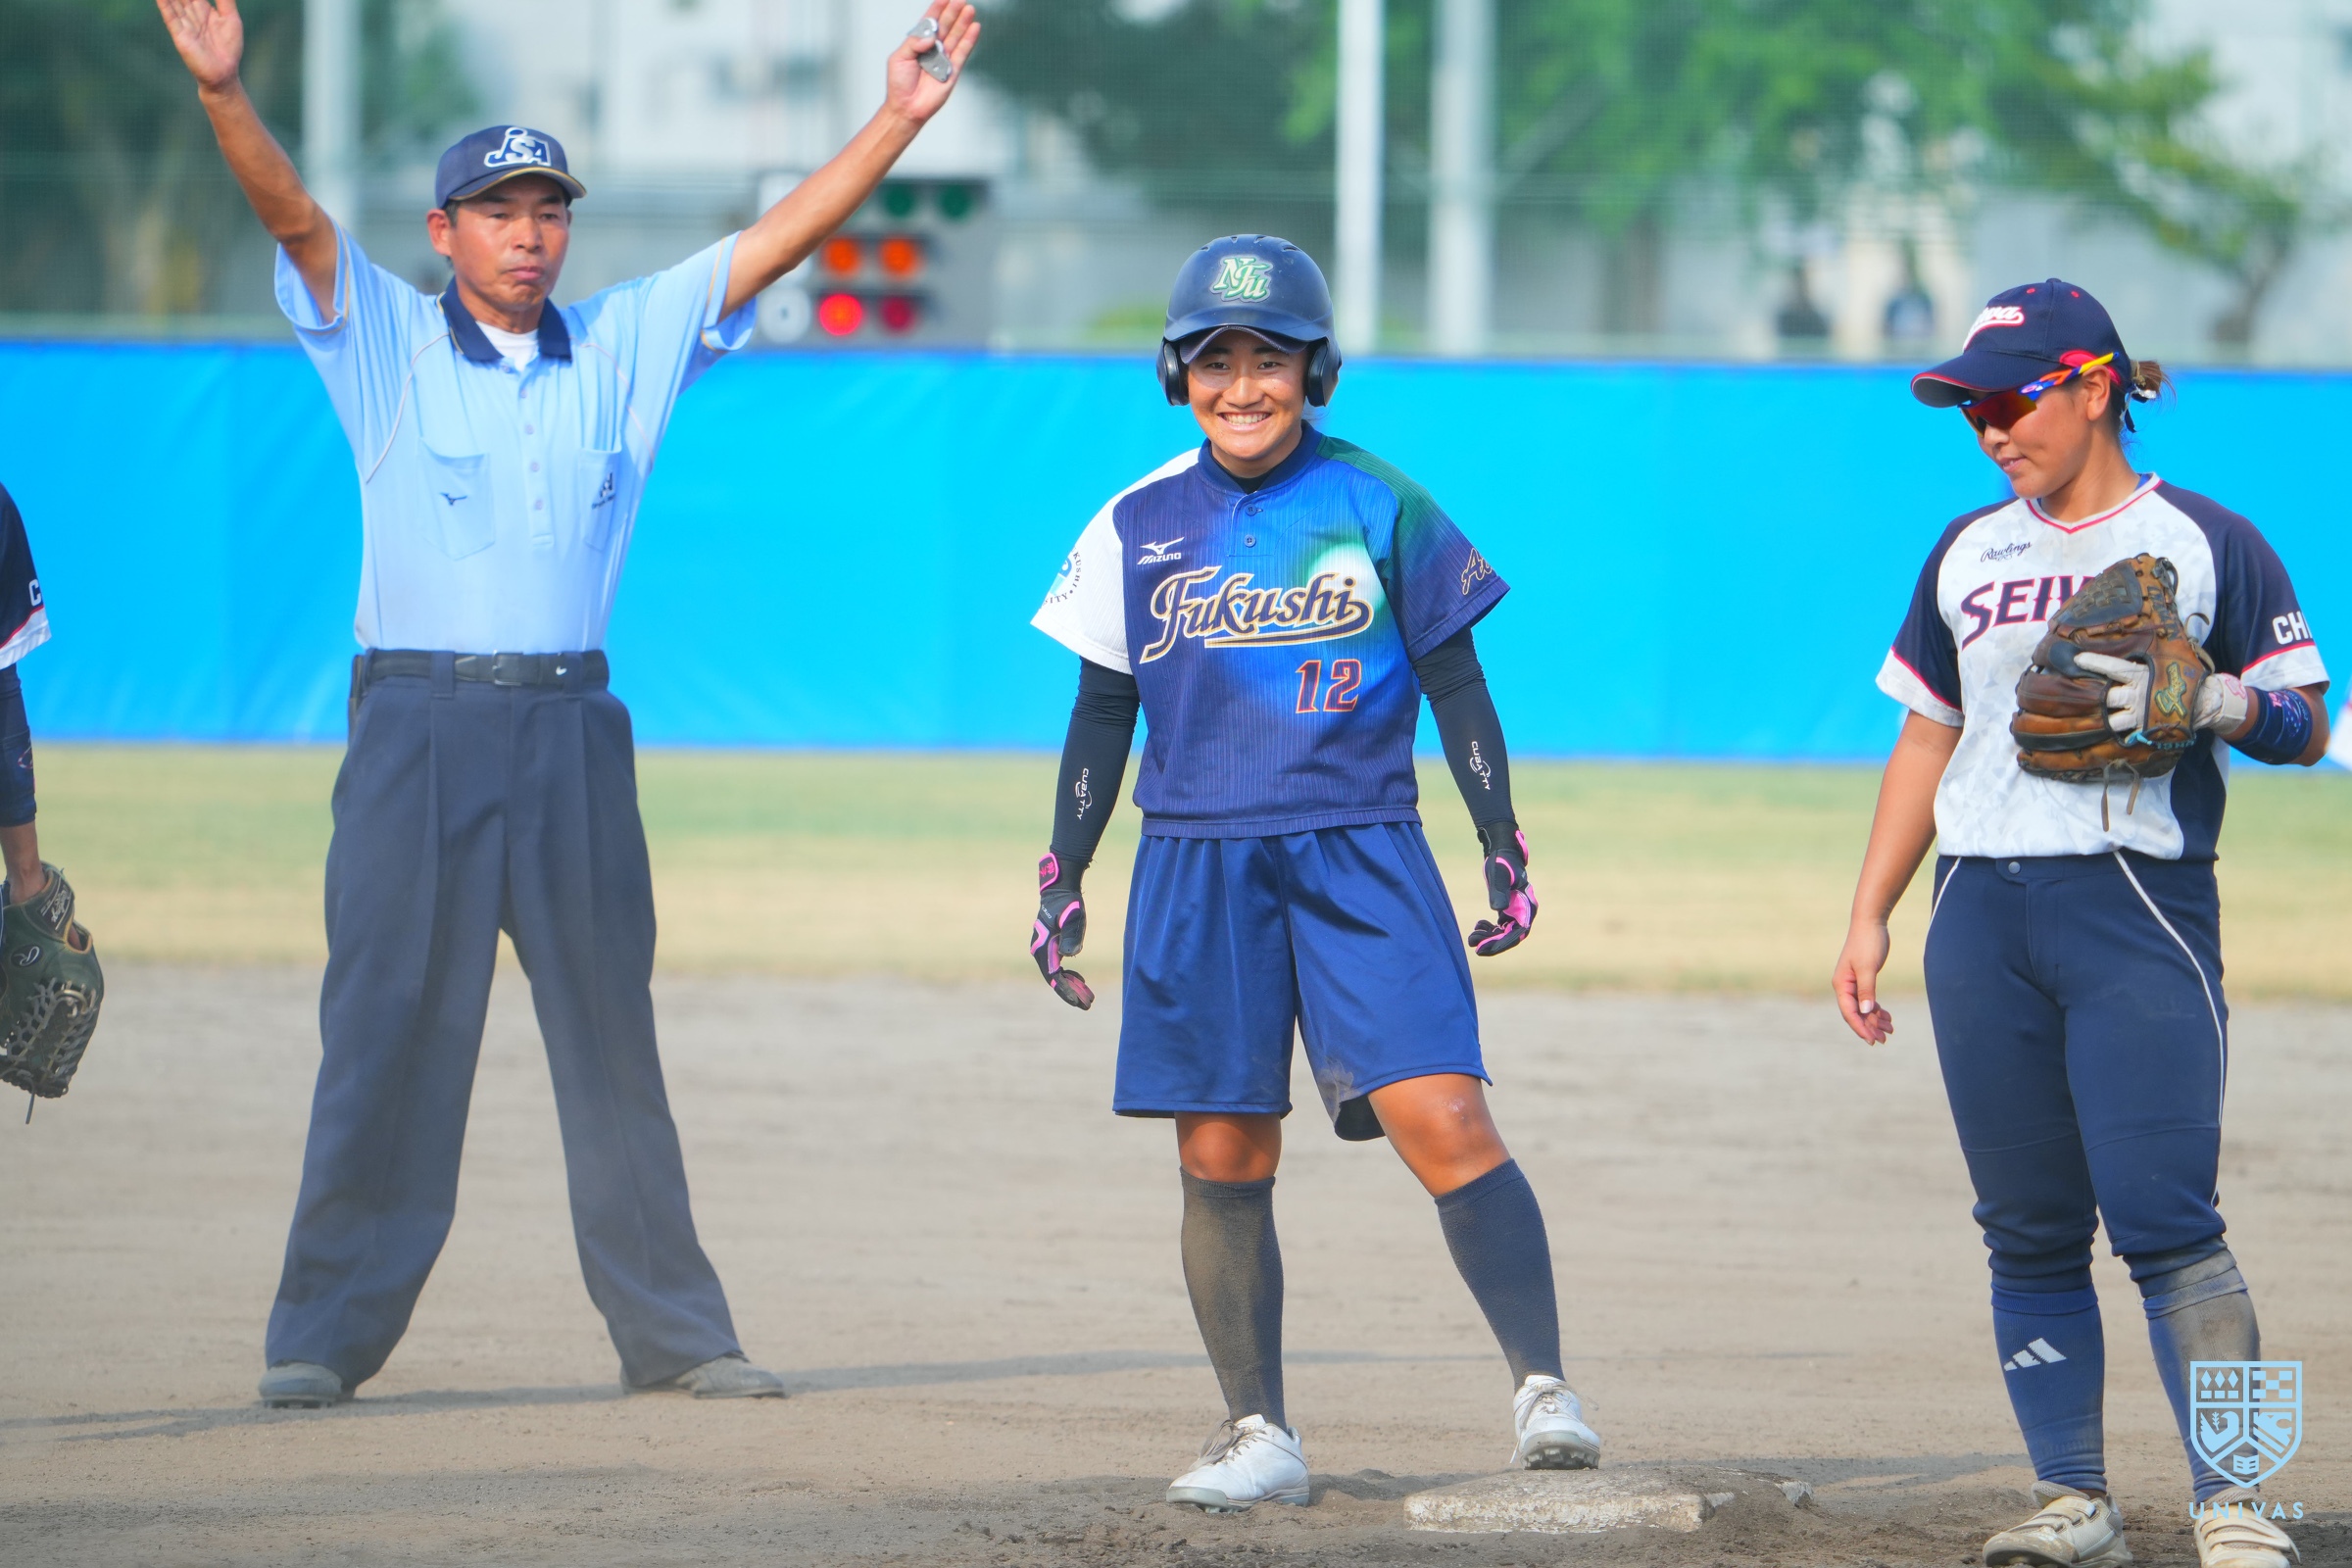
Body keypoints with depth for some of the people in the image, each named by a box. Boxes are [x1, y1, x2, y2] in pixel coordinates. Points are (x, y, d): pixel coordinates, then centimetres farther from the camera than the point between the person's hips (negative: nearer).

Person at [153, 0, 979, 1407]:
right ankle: (325, 1332, 0)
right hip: (418, 725, -3)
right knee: (389, 1027, -4)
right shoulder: (383, 340, 2)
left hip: (572, 729, 3)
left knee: (612, 1030, 8)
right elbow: (294, 216, -13)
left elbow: (780, 239, 6)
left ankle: (674, 1329, 13)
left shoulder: (629, 342, 10)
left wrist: (898, 123, -5)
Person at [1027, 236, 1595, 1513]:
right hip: (1196, 867, 2)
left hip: (1362, 856, -2)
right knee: (1222, 1157, 2)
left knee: (1442, 1118, -15)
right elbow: (1102, 713, 13)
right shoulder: (1140, 527, 7)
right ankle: (1258, 1434, 10)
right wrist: (1062, 881, 11)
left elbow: (1453, 683, 7)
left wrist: (1503, 848, 7)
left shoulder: (1378, 508, 1)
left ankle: (1543, 1386, -12)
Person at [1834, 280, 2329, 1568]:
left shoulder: (2207, 543, 3)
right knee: (2029, 1230, 3)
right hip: (1981, 918, 5)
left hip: (2138, 906, -5)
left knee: (2162, 1215, -15)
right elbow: (1927, 739, 21)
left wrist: (2217, 701, -18)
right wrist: (1869, 918, 15)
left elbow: (2304, 723, 3)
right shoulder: (1968, 554, 17)